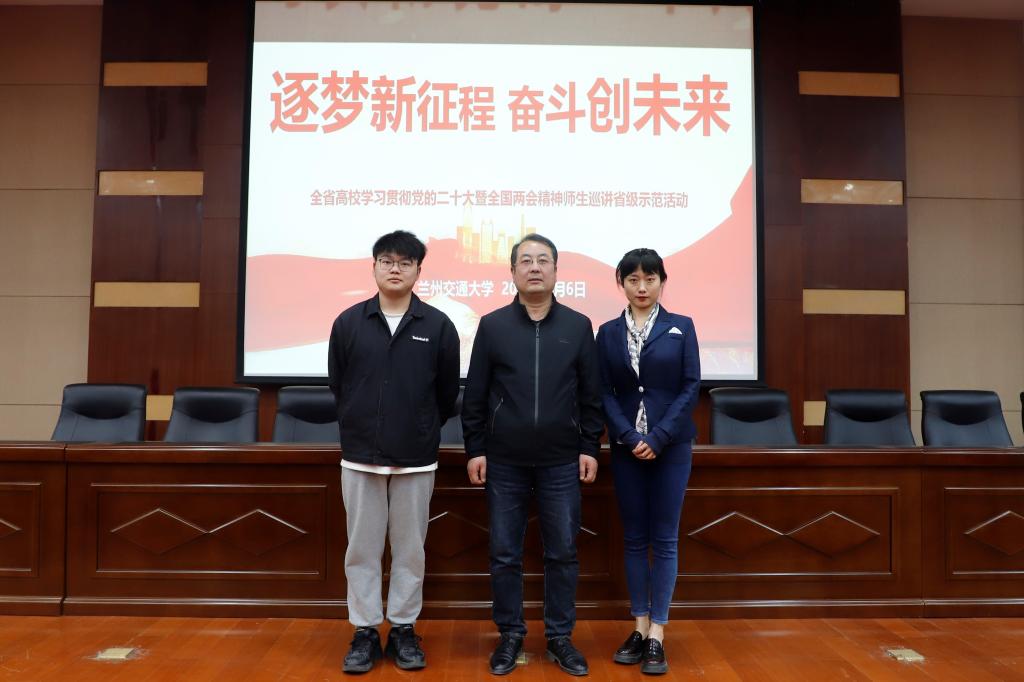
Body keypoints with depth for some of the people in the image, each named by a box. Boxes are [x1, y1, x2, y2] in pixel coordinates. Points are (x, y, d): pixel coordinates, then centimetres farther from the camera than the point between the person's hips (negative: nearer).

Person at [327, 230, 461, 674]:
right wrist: (358, 429, 11)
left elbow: (448, 393, 4)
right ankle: (365, 632, 23)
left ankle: (403, 630, 24)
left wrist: (423, 431, 9)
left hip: (416, 459, 0)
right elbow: (337, 386, 8)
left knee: (410, 550, 10)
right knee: (362, 549, 9)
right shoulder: (348, 322, 0)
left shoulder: (438, 326, -2)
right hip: (360, 455, 1)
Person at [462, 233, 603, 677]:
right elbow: (474, 396, 3)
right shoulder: (492, 325, 2)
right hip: (504, 462, 0)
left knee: (562, 554, 9)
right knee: (505, 555, 8)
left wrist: (590, 447, 2)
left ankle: (560, 637, 25)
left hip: (562, 463, 1)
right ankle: (510, 635, 25)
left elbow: (591, 395, 6)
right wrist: (475, 450, 0)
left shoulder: (578, 326, 3)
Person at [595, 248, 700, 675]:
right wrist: (630, 437, -12)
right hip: (626, 445, 2)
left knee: (664, 539, 3)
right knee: (634, 538, 8)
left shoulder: (681, 327, 2)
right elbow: (604, 393, 1)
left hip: (671, 445, -1)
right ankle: (639, 628, 19)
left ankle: (657, 635, 11)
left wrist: (659, 437, -12)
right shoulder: (608, 332, 5)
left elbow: (691, 386, -3)